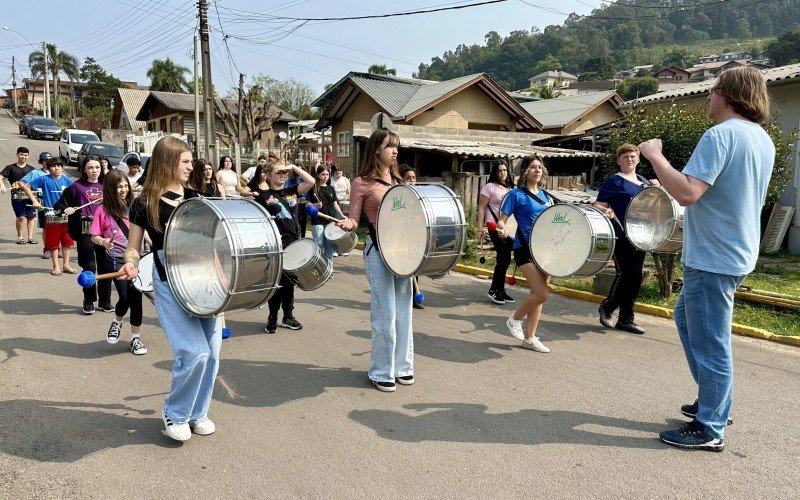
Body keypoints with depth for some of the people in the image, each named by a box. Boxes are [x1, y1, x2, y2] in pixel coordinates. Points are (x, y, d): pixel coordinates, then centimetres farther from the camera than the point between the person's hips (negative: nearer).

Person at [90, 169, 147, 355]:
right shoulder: (103, 210, -4)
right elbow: (94, 236, -1)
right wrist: (103, 241, -23)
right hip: (117, 260, -3)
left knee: (136, 297, 2)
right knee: (125, 298, -8)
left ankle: (135, 338, 15)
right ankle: (117, 322, 27)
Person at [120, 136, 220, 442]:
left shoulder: (195, 198, 9)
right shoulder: (145, 203, -3)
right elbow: (133, 248, 2)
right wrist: (130, 264, -19)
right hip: (170, 285, -5)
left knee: (211, 353, 4)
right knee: (194, 353, -14)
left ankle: (198, 412, 25)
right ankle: (174, 414, 11)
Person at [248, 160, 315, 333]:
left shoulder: (292, 191, 10)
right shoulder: (263, 196, -1)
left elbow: (311, 181, 0)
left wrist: (294, 167, -1)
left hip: (294, 243, 4)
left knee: (289, 282, 12)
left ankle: (288, 316, 23)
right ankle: (272, 318, 16)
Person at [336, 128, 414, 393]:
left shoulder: (397, 180, 14)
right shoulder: (362, 182, -5)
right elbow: (354, 219, -7)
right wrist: (347, 224, -28)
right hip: (378, 251, -6)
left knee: (404, 310, 12)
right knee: (385, 313, -4)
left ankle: (402, 366, 25)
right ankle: (382, 372, 10)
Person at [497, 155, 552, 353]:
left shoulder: (546, 196, 13)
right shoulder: (516, 194, -5)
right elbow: (502, 219, -10)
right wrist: (502, 229, -31)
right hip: (525, 248, -7)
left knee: (538, 294, 7)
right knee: (541, 293, -16)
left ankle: (530, 338, 17)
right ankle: (514, 319, 9)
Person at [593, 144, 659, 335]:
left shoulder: (643, 182, 17)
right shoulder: (614, 181, -3)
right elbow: (598, 206, -9)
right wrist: (606, 212, -31)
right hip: (621, 236, -7)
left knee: (635, 278, 7)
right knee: (626, 274, -10)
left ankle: (626, 319, 16)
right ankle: (607, 307, 12)